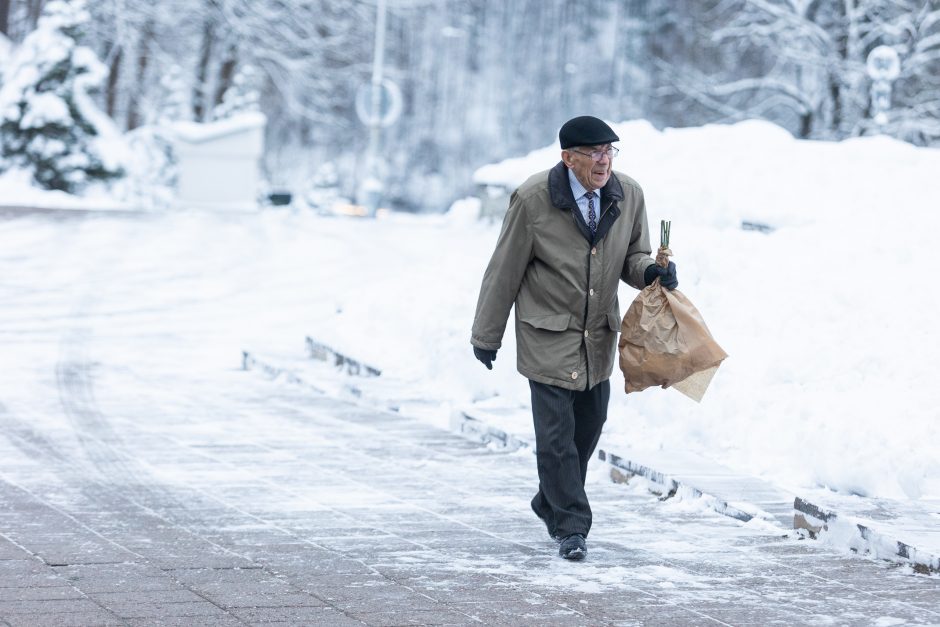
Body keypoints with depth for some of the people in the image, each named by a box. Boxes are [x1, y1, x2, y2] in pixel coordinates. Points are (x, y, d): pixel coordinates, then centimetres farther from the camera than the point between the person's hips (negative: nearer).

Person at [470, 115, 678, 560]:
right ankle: (571, 527, 2)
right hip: (549, 335, -5)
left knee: (589, 426, 14)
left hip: (599, 336, 5)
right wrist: (486, 335, -1)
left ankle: (551, 504, 36)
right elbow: (505, 270, -7)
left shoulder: (629, 196, -4)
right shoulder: (533, 200, -17)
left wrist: (651, 272, -16)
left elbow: (633, 256, 9)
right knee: (556, 433, -8)